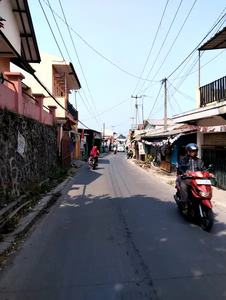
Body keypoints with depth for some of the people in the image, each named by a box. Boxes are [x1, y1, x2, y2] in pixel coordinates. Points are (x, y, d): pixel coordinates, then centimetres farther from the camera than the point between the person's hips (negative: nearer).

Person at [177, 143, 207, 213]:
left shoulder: (199, 161, 23)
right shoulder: (183, 160, 13)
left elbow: (204, 169, 19)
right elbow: (179, 168, 2)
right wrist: (184, 173, -18)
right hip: (186, 178, -3)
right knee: (183, 186, -33)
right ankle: (185, 205, -28)